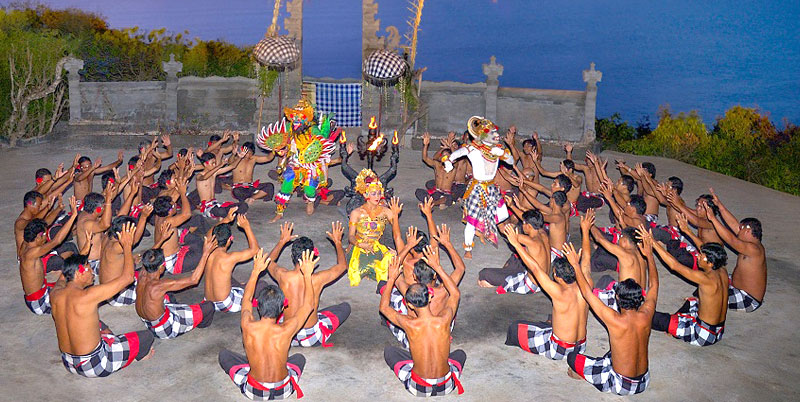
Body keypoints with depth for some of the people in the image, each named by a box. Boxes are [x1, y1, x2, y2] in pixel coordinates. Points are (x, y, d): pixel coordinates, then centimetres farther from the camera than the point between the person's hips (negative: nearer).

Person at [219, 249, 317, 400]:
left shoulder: (248, 326, -19)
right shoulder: (285, 330, -22)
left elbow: (246, 299, 5)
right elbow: (309, 305, -3)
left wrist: (256, 271, 12)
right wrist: (307, 275, 2)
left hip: (253, 392, -1)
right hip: (283, 392, 1)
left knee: (223, 354, 19)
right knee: (299, 358, 31)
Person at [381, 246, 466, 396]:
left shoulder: (409, 324, -20)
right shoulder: (444, 319, -17)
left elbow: (383, 307, 2)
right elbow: (456, 294, 6)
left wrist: (391, 278, 8)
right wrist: (437, 267, 7)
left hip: (418, 389, -2)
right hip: (446, 387, 2)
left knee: (388, 351, 19)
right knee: (460, 353, 33)